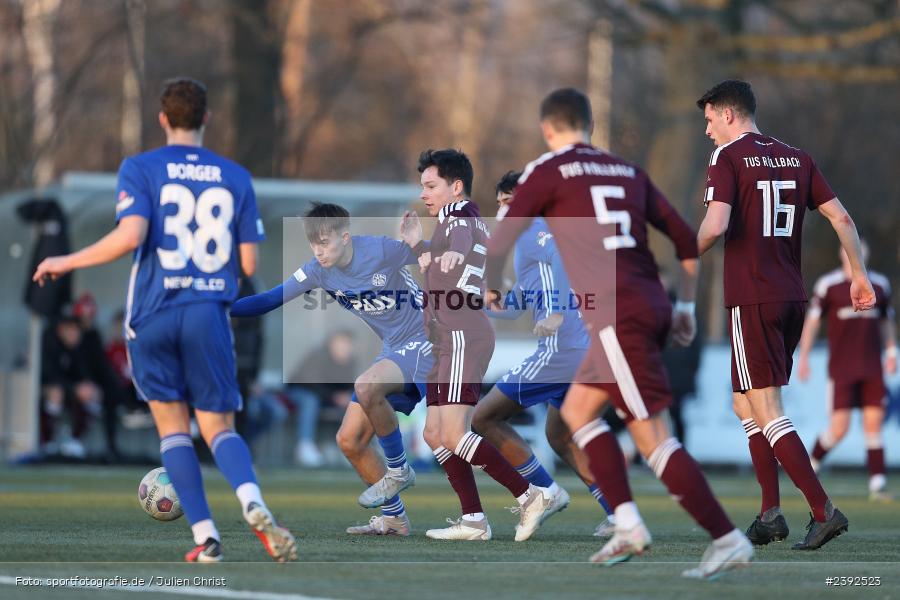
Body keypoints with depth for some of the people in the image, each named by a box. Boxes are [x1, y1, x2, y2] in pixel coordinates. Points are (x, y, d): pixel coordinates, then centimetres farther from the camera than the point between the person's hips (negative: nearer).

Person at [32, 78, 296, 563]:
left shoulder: (140, 169, -1)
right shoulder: (235, 177, 8)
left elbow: (130, 236, -16)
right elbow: (249, 263, 6)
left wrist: (67, 262, -3)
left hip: (153, 316, -2)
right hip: (209, 313, 2)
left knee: (173, 428, 9)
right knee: (219, 428, 6)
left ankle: (205, 538, 0)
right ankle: (254, 507, -23)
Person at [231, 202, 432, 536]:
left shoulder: (383, 251, -21)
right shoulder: (319, 271, -4)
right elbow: (270, 300, -6)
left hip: (423, 343, -7)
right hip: (392, 351, 7)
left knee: (366, 386, -35)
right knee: (349, 441, -1)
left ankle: (399, 471, -14)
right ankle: (393, 519, 13)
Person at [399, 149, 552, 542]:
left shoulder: (458, 219, -8)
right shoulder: (472, 222, 23)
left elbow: (458, 246, -34)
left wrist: (446, 256, -57)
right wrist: (417, 244, 57)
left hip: (463, 337, -11)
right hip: (452, 342, 11)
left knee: (453, 435, -16)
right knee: (435, 434, 7)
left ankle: (529, 495, -14)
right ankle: (473, 521, 4)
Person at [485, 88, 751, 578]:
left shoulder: (546, 172, 2)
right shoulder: (628, 172, 19)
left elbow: (499, 241, 0)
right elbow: (685, 239, 17)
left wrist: (491, 287, 19)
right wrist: (685, 305, 25)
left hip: (616, 314, -7)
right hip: (652, 307, 7)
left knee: (652, 436, -7)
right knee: (577, 409, 20)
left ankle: (727, 539, -12)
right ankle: (628, 525, 12)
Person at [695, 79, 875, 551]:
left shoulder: (728, 157, -6)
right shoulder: (796, 158, 12)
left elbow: (716, 226, -19)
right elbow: (841, 218, 9)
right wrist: (858, 274, 18)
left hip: (752, 299, -7)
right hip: (792, 297, 7)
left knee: (766, 413, -6)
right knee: (747, 405, 18)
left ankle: (823, 511, -15)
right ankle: (770, 515, 13)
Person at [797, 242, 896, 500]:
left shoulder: (880, 284, 9)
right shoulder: (828, 285, -3)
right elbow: (812, 321, 1)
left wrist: (891, 351, 10)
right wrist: (803, 357, -2)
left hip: (872, 369, 4)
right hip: (841, 368, -4)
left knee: (874, 423, -3)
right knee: (839, 428, -8)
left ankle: (877, 484, -3)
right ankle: (810, 464, 17)